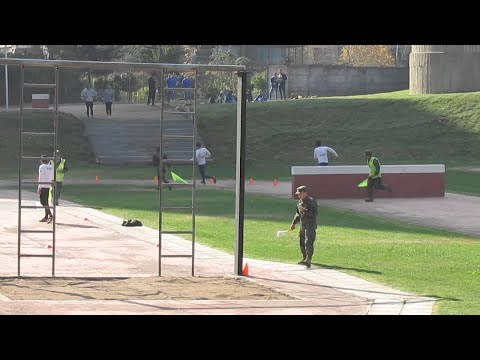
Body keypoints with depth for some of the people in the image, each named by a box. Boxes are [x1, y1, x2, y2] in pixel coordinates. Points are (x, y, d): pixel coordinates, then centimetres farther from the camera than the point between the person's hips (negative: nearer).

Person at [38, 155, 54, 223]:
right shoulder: (51, 167, 11)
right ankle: (46, 217, 14)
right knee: (46, 201, 14)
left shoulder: (42, 167, -10)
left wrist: (39, 188, -11)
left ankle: (50, 215, -22)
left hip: (43, 186, -8)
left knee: (43, 201, -8)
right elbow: (52, 178, 13)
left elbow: (40, 178, -13)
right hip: (48, 186, 8)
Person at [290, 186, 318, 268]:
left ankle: (308, 260, -29)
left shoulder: (312, 201, -11)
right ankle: (305, 258, 30)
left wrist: (305, 211, -25)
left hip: (310, 225, -9)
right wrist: (294, 223, 23)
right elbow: (298, 214, 27)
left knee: (308, 242, -19)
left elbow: (314, 213, -19)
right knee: (302, 243, 14)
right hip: (302, 226, 9)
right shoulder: (300, 202, 15)